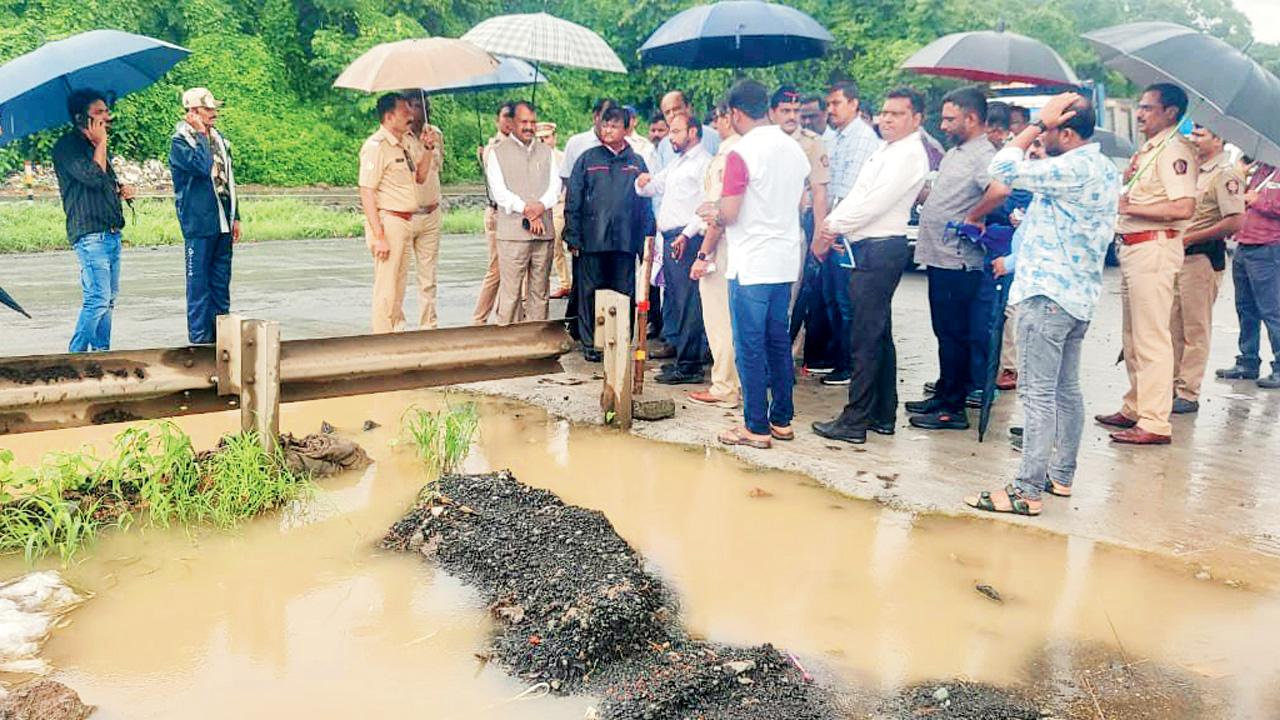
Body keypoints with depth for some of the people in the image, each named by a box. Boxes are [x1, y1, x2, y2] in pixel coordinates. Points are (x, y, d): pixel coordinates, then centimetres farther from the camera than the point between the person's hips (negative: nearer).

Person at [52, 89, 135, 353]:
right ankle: (76, 356, -6)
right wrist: (100, 143, -8)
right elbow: (93, 177, -20)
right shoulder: (66, 146, -7)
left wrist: (122, 190, 9)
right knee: (98, 298, -14)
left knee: (109, 298, 11)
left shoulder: (97, 146, 19)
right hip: (90, 234, -9)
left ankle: (101, 351, 18)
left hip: (112, 233, 9)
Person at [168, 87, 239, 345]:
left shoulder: (218, 138, 15)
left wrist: (235, 217, 16)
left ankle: (221, 334, 19)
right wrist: (201, 133, -12)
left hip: (222, 225, 7)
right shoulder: (179, 141, -7)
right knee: (199, 284, -1)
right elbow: (204, 166, -25)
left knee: (221, 283, 11)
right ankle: (200, 338, 5)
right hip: (199, 224, -7)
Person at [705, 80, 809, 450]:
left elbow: (728, 215, -16)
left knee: (750, 346, 0)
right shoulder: (794, 148, 8)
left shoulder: (741, 154, -14)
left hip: (752, 265, -7)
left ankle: (756, 427, 5)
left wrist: (713, 214, 5)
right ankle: (782, 419, 21)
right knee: (778, 340, 14)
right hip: (786, 261, 7)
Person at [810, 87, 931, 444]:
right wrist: (830, 227, 3)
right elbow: (856, 196, 17)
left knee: (865, 338, -7)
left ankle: (855, 420, -2)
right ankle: (882, 415, 22)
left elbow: (875, 204, -19)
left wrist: (835, 226, -9)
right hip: (869, 250, 10)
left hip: (881, 250, -10)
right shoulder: (885, 152, 19)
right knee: (879, 335, 14)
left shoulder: (909, 154, -12)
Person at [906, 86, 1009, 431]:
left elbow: (1000, 190, -34)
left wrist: (972, 217, -21)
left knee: (953, 334, -3)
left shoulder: (982, 155, -15)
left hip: (957, 261, -10)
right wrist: (922, 195, 12)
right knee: (944, 331, 16)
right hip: (940, 257, 10)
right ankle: (943, 396, 26)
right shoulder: (954, 154, 16)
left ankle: (954, 408, 5)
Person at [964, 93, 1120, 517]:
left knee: (1037, 394, -8)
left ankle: (1028, 491, -6)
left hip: (1048, 294, -10)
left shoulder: (1073, 168, -17)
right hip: (1080, 295, 10)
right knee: (1066, 389, 15)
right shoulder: (1105, 170, 13)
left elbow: (1004, 169, -19)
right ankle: (1061, 476, 24)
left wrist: (1038, 122, -7)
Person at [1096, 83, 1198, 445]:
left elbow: (1183, 207, -24)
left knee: (1150, 338, -9)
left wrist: (1129, 207, -19)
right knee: (1133, 337, 18)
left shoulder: (1174, 149, -13)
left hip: (1154, 248, -11)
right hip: (1131, 248, 11)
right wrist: (1125, 181, 11)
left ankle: (1155, 423, -6)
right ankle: (1135, 408, 30)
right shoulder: (1147, 149, 17)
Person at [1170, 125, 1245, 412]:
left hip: (1202, 257, -9)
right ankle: (1173, 385, 20)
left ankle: (1188, 394, 1)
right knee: (1174, 326, 11)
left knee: (1195, 329, -3)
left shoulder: (1225, 175, -11)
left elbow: (1235, 221, -20)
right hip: (1177, 256, 9)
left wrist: (1190, 238, -16)